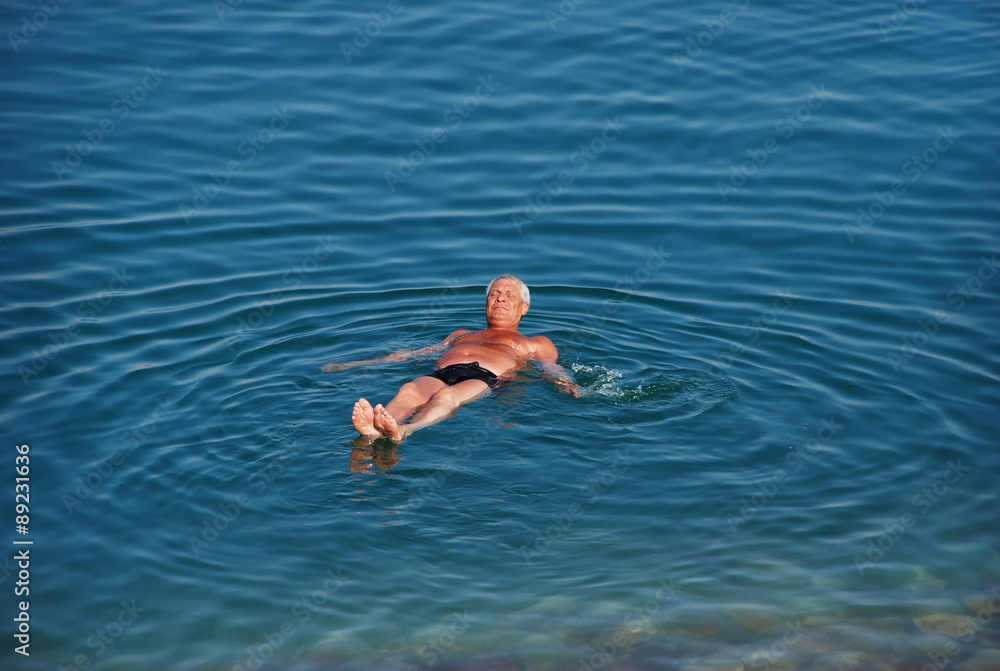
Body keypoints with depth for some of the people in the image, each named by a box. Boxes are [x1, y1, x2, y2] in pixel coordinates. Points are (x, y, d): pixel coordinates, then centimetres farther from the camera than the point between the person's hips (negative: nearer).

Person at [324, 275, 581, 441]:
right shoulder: (460, 335, 42)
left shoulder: (536, 344, 35)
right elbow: (414, 353, 35)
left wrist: (567, 385, -10)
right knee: (409, 390, -35)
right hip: (440, 374, 3)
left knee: (445, 396, -40)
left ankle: (402, 431, -70)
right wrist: (354, 365, 25)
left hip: (486, 378, -3)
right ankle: (375, 430, -67)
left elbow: (551, 368, 17)